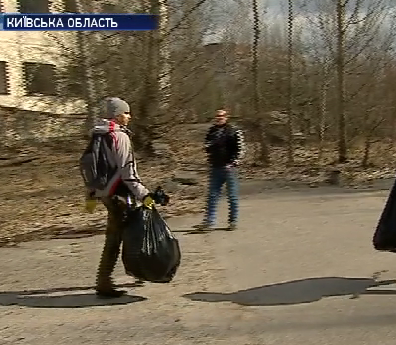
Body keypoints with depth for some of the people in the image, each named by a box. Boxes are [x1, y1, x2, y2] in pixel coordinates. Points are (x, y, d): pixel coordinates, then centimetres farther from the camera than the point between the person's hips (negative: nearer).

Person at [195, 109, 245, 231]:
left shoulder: (234, 131, -4)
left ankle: (233, 221, 13)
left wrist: (232, 164, -13)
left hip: (229, 168, -4)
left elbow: (240, 149, -6)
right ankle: (209, 221, 7)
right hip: (215, 168, 5)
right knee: (212, 196, 4)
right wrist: (210, 161, 4)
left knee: (232, 196, 3)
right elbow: (207, 147, 20)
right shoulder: (211, 131, 10)